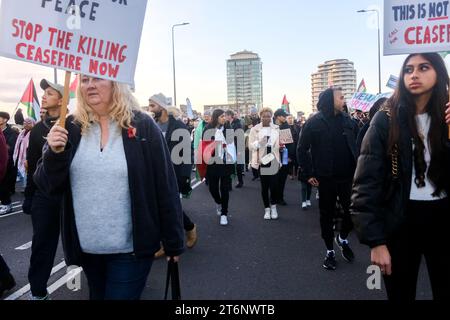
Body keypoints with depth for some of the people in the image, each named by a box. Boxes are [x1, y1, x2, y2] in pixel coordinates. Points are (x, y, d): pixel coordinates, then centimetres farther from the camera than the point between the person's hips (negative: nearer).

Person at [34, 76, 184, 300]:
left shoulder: (143, 126, -7)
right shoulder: (71, 128, 1)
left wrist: (173, 241, -5)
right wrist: (55, 153, -19)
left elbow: (165, 187, -7)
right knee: (98, 295, 24)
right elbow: (48, 186, 1)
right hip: (87, 248, 4)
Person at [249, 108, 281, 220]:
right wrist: (259, 142, -22)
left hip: (273, 160, 1)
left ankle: (273, 207, 22)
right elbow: (251, 146, -3)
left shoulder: (277, 128, 6)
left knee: (273, 185, -1)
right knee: (264, 186, 4)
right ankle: (267, 209, 19)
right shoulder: (255, 129, 0)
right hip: (261, 161, -1)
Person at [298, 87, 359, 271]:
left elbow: (358, 145, 9)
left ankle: (343, 238, 32)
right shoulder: (314, 123, -6)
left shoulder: (347, 120, 4)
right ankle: (330, 251, 25)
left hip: (348, 177, 3)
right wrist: (309, 174, -7)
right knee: (327, 215, 8)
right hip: (326, 178, -3)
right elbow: (302, 150, -4)